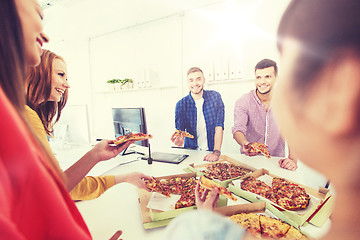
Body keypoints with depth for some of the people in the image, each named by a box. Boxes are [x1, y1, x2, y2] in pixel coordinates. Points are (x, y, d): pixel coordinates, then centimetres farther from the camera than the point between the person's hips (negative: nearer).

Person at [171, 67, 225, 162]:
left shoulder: (215, 97, -3)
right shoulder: (181, 104, -3)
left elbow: (219, 126, -9)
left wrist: (216, 152, -19)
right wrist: (179, 139, -31)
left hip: (211, 151, 0)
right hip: (190, 151, 1)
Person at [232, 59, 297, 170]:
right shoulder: (243, 102, -8)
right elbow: (238, 129, -18)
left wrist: (293, 159, -21)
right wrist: (244, 144, -39)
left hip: (276, 160, 2)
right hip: (249, 159, -1)